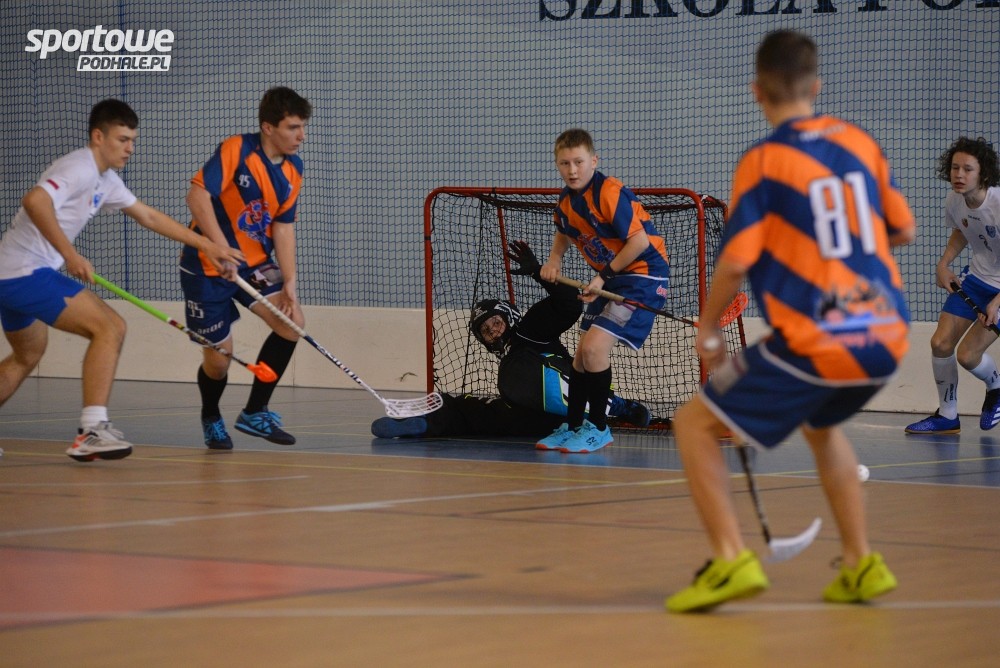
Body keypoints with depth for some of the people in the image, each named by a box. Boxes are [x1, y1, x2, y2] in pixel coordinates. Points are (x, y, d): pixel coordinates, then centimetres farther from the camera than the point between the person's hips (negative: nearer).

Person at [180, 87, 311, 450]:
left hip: (255, 262, 6)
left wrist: (289, 283, -8)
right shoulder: (236, 150, -19)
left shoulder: (293, 169, 1)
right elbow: (197, 195, -28)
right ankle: (211, 418, 33)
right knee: (219, 358, -2)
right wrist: (221, 249, -36)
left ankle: (254, 412, 3)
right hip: (208, 267, -6)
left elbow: (283, 227, 2)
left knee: (292, 323, -14)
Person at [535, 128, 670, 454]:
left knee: (594, 346, -18)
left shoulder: (610, 193, -23)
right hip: (610, 278, 9)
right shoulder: (566, 200, 3)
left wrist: (604, 276, -19)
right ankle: (572, 427, 25)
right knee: (582, 353, 11)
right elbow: (564, 232, 25)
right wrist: (554, 259, 4)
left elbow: (639, 240, -24)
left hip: (643, 274, -9)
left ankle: (598, 428, -4)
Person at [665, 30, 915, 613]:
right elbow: (904, 229, 17)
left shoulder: (764, 162, -7)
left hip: (815, 343, -6)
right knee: (822, 424, 35)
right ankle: (862, 565, 27)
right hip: (888, 334, 6)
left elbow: (736, 261, -12)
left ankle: (732, 560, -8)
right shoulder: (861, 143, 8)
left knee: (696, 424, 7)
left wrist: (708, 330, 3)